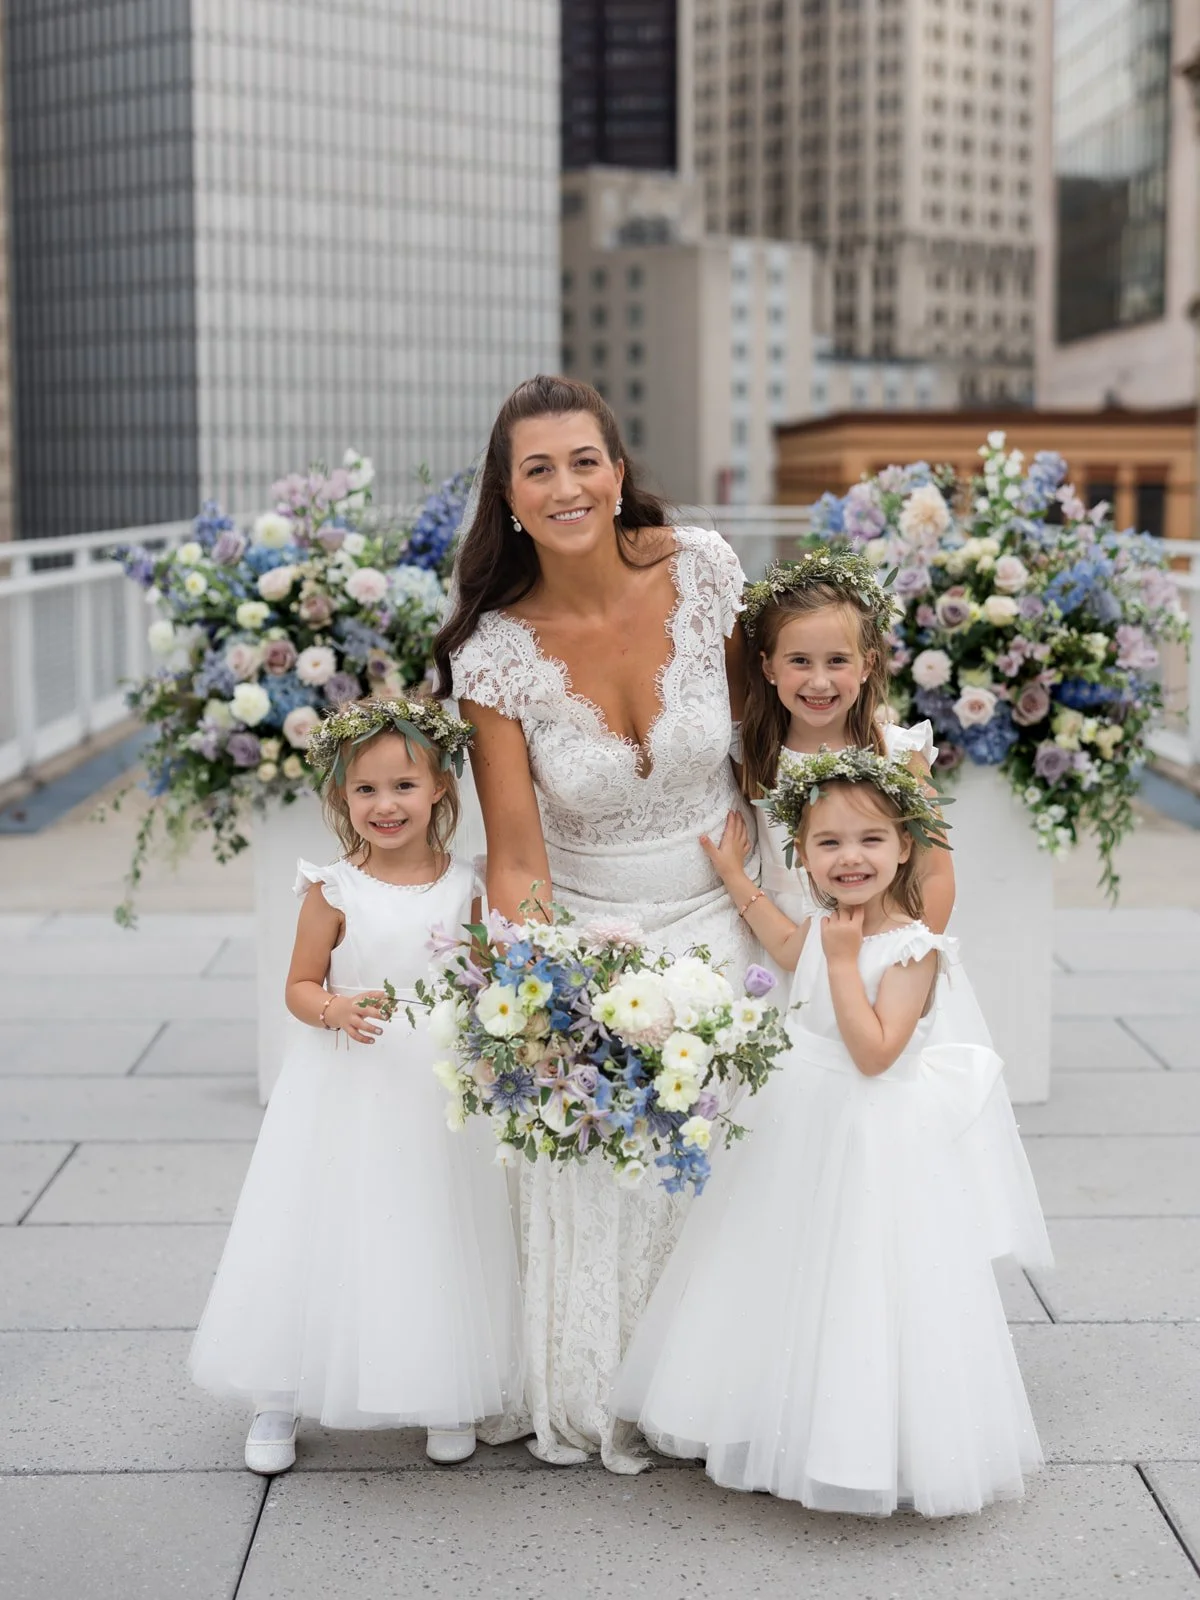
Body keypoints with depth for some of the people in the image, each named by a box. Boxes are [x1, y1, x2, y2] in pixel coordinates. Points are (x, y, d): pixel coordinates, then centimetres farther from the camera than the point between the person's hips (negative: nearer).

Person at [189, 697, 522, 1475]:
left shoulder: (463, 886, -1)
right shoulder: (335, 891, -9)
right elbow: (300, 987, -5)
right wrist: (335, 1010, -24)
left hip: (438, 1091, 2)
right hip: (348, 1090, -2)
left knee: (435, 1240, 9)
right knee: (327, 1236, 4)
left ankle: (443, 1397, 27)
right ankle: (281, 1401, 21)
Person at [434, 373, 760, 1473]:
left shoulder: (702, 570, -12)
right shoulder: (496, 650, -16)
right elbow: (516, 860, -17)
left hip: (718, 917, 1)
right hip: (584, 929, -1)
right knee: (591, 1180, -1)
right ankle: (591, 1405, 25)